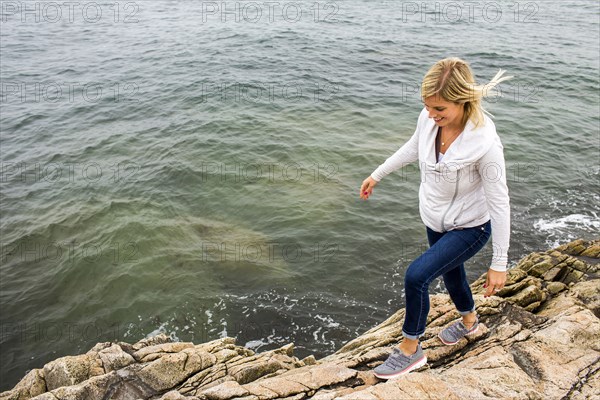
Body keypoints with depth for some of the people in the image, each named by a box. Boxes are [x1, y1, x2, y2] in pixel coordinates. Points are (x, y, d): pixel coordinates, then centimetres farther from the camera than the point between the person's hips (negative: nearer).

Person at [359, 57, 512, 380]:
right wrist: (377, 175, 16)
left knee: (416, 275, -18)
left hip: (470, 227, -6)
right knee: (450, 273, 26)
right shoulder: (428, 119, -18)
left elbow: (499, 203, -25)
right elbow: (412, 149, 6)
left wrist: (499, 264, -20)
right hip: (436, 220, 6)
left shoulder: (485, 143, -33)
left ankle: (410, 350, 8)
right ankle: (469, 321, 59)